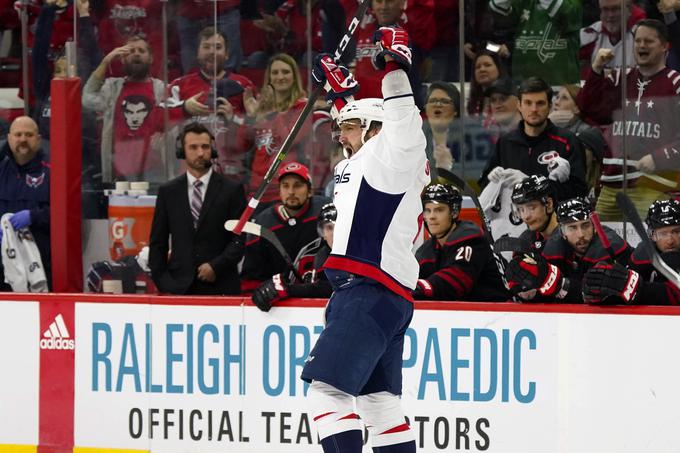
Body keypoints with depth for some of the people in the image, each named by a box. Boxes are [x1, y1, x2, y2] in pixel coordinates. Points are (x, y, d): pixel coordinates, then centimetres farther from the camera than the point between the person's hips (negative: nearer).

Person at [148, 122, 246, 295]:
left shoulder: (232, 190, 5)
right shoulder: (168, 192, 12)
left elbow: (241, 239, 2)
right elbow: (157, 242, 13)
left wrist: (216, 266, -10)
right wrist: (162, 282, 3)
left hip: (220, 287, -2)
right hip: (179, 286, 2)